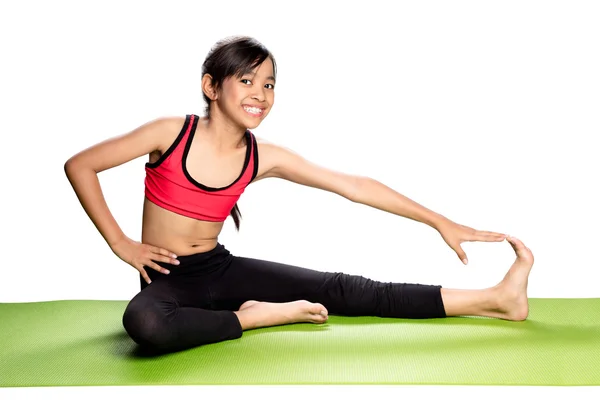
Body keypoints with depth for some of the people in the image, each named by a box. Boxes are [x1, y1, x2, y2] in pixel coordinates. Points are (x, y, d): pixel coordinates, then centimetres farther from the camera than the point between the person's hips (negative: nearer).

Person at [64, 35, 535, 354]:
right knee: (144, 322, -41)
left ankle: (493, 299, -10)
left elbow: (355, 186, -4)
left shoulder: (264, 157, -5)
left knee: (338, 290, -9)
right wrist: (120, 243, -12)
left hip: (221, 269, 3)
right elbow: (79, 166, -8)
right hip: (167, 279, -3)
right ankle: (256, 317, -20)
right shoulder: (171, 133, -14)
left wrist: (441, 222, -3)